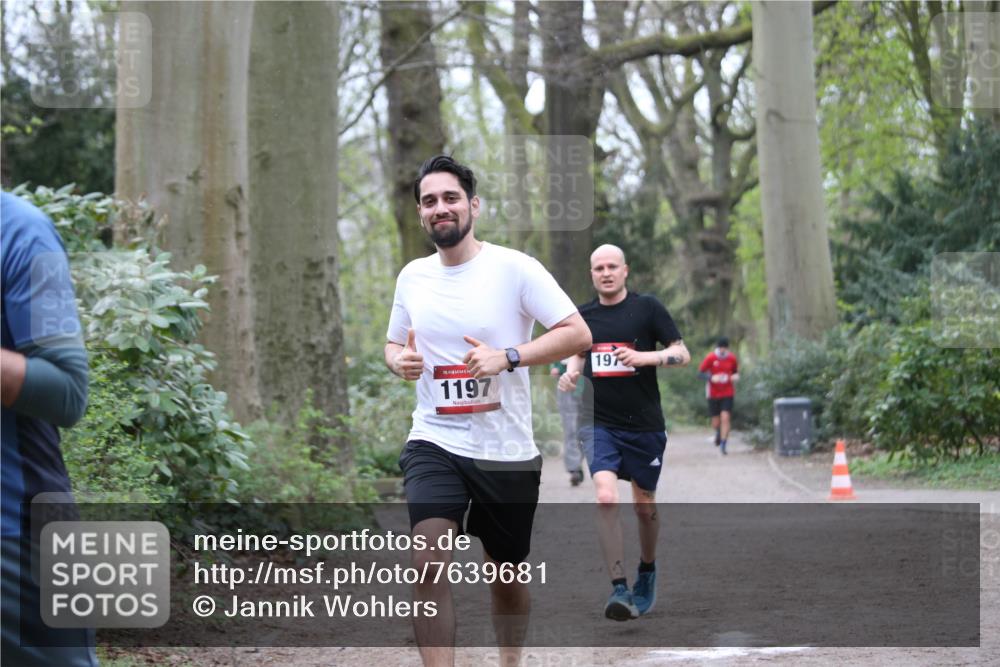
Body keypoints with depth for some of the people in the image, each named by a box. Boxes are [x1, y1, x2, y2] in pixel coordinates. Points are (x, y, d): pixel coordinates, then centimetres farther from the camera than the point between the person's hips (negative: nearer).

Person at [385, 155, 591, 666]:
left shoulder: (514, 268, -7)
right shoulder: (412, 277, 7)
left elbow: (578, 334, -12)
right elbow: (394, 344, 22)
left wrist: (507, 356, -24)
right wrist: (399, 360, -2)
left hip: (507, 451, -2)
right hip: (434, 444, 2)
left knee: (505, 573, 14)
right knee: (428, 563, -20)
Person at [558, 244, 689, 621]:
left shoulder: (647, 307, -3)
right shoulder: (584, 315, 7)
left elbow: (682, 354, -3)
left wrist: (645, 357, -19)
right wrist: (570, 374, 3)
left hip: (645, 424, -1)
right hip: (600, 423, 1)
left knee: (644, 505, 11)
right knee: (605, 497, -19)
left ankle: (647, 572, 37)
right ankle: (619, 589, -19)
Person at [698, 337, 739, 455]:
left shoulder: (732, 358, 0)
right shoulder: (710, 358, -7)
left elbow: (736, 371, 15)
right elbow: (700, 373, -4)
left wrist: (736, 376, -10)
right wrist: (711, 378, -22)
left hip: (728, 394, 0)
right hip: (713, 394, 0)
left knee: (725, 418, -15)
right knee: (716, 422, 5)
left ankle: (723, 445, -10)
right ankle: (718, 432, 42)